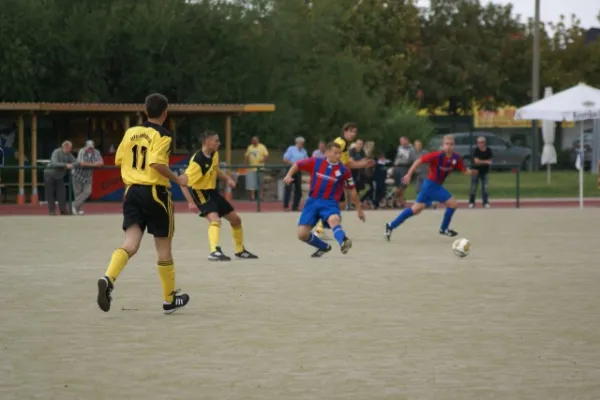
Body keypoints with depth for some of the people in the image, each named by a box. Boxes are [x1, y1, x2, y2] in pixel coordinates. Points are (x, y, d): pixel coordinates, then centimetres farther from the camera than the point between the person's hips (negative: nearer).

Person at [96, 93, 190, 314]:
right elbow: (157, 162, -22)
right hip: (155, 192, -4)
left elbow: (119, 159, 14)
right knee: (163, 247, 9)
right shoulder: (162, 135, -9)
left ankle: (108, 279, -30)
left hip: (132, 190, 4)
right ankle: (169, 300, 19)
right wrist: (177, 179, -10)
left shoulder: (131, 132, 8)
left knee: (131, 243, -2)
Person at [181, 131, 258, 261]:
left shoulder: (214, 154, -2)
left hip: (212, 191, 9)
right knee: (215, 220, -33)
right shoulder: (197, 161, -28)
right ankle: (215, 252, -41)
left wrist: (227, 179, 3)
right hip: (200, 193, -9)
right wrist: (191, 203, -35)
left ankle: (240, 250, 32)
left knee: (236, 219, 14)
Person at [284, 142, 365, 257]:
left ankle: (343, 242, -63)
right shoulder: (315, 163, -2)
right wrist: (289, 175, -9)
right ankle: (324, 247, 22)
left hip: (330, 203, -3)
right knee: (302, 234, -2)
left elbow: (352, 190, 8)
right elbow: (297, 165, 11)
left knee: (333, 220, -38)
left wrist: (359, 209, 13)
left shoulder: (344, 171, -3)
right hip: (312, 201, 3)